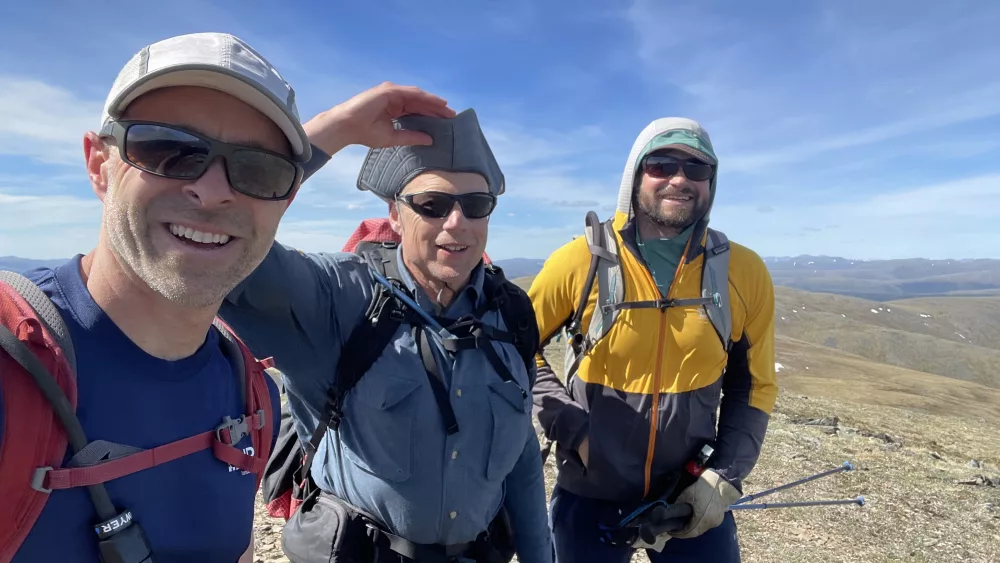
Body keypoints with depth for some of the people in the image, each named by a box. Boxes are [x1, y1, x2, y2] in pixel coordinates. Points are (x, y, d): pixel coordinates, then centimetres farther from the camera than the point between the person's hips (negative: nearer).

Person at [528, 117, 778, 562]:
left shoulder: (744, 273, -6)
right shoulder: (580, 262, -13)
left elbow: (753, 384, 4)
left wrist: (725, 476, -5)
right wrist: (573, 430, -11)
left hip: (694, 496, 2)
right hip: (589, 496, -1)